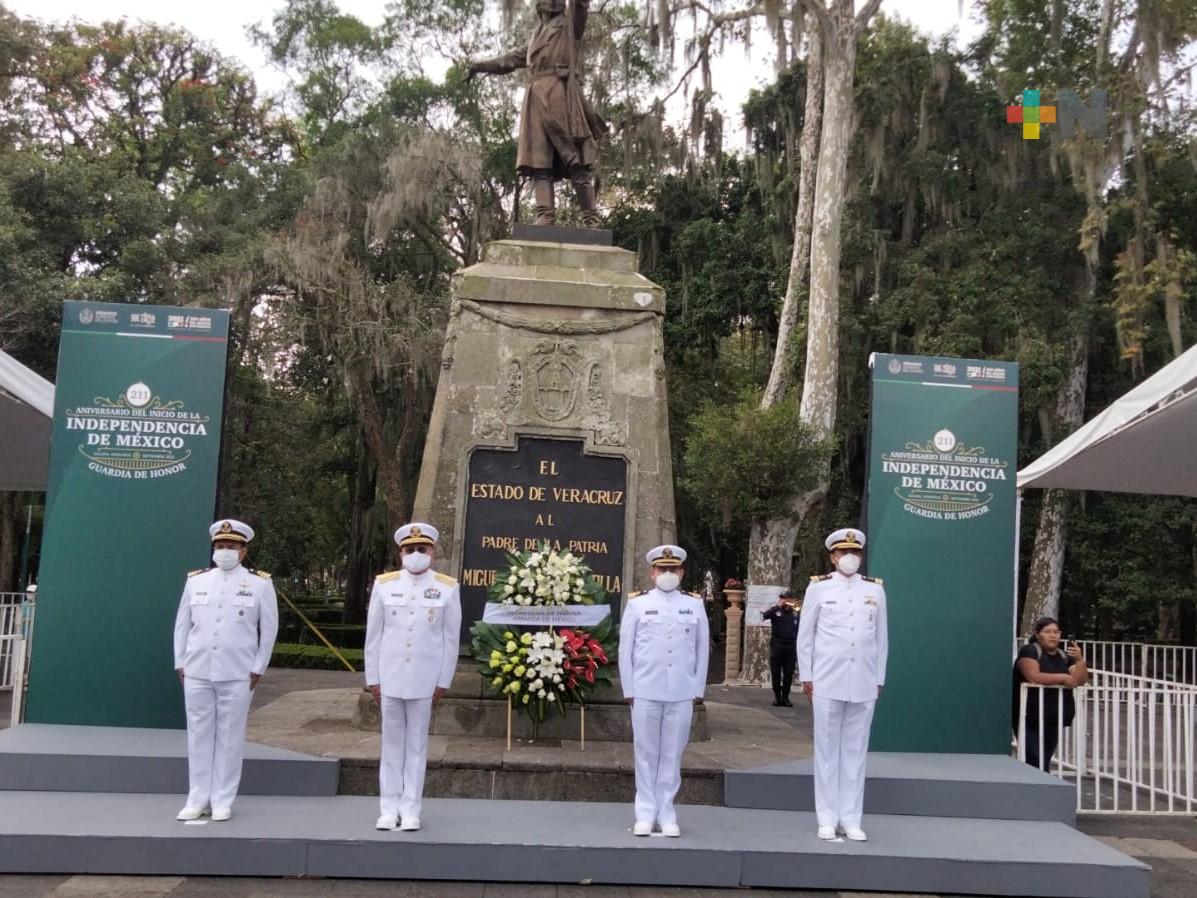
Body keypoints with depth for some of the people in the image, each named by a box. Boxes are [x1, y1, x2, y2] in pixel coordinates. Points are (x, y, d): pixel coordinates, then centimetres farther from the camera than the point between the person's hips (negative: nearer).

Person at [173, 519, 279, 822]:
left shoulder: (260, 584, 0)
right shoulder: (196, 581, 7)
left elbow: (269, 629, 2)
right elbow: (182, 625, 12)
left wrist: (258, 669, -1)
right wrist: (180, 664, 7)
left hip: (238, 675, -2)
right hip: (196, 673, 2)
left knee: (230, 737, 2)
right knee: (199, 735, 7)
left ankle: (222, 801, 11)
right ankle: (198, 800, 16)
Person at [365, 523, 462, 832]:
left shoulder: (447, 588, -1)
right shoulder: (384, 584, 1)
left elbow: (451, 638, 1)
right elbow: (373, 634, 4)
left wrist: (443, 681, -1)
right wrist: (372, 677, 2)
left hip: (424, 680, -1)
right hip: (389, 677, 1)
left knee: (417, 744, 5)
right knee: (392, 743, 7)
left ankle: (410, 810, 11)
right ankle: (389, 808, 14)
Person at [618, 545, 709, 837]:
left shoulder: (694, 605, 7)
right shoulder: (637, 605, 3)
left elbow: (702, 649, 9)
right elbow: (625, 649, 4)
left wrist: (698, 690, 6)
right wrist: (629, 690, 1)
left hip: (681, 695, 1)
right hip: (645, 693, -1)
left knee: (673, 754, 5)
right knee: (646, 753, 5)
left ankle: (667, 815, 14)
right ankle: (645, 814, 14)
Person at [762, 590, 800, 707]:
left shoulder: (795, 613, 10)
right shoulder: (776, 611, 3)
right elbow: (765, 615, -16)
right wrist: (778, 606, -16)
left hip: (791, 646, 2)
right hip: (777, 645, -2)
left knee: (788, 673, 2)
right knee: (776, 672, 3)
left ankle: (785, 697, 10)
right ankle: (777, 696, 13)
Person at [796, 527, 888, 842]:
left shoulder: (875, 590, 7)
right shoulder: (819, 587, 1)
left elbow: (881, 638, 11)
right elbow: (805, 635, 3)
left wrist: (879, 679, 8)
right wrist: (806, 677, 0)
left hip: (863, 684, 2)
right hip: (827, 683, -2)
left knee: (856, 751, 6)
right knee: (827, 750, 4)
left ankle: (851, 819, 14)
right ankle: (828, 818, 11)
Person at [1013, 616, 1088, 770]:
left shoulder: (1064, 657, 15)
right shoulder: (1029, 651, -4)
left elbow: (1081, 680, 4)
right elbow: (1033, 677, -19)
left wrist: (1079, 660, -11)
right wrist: (1063, 678, -12)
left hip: (1055, 721, 6)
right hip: (1030, 720, -6)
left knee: (1044, 763, 6)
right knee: (1035, 762, -14)